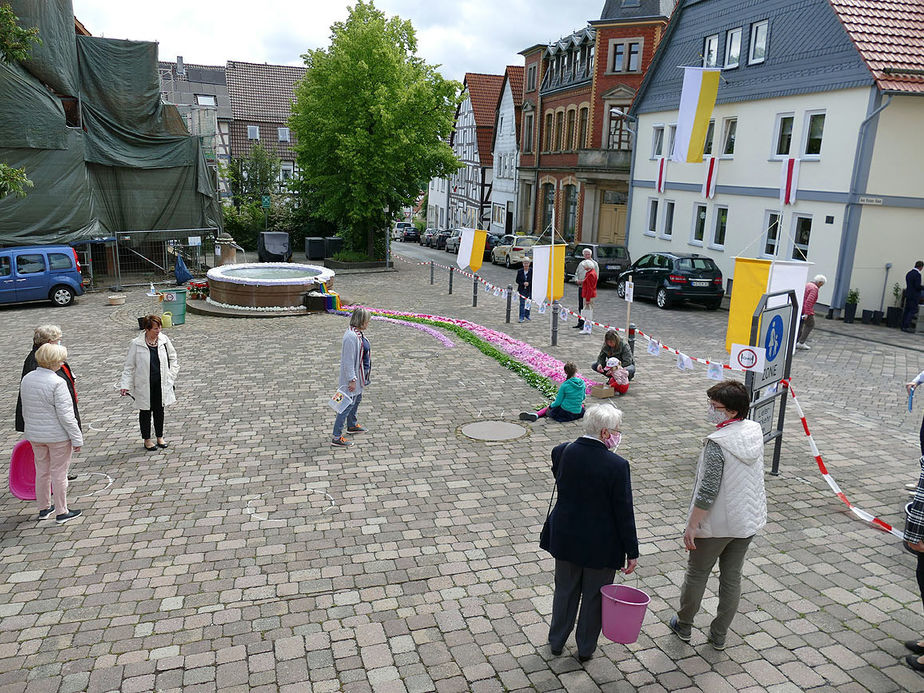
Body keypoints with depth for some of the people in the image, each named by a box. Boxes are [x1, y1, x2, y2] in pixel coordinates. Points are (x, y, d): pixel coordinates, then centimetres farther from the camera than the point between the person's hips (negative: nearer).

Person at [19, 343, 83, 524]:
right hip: (58, 436, -7)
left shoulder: (26, 379, 1)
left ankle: (43, 509, 31)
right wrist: (76, 438, -14)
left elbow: (25, 410, 11)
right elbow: (65, 415, -21)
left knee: (42, 471, 19)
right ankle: (62, 512, 15)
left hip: (34, 435, 7)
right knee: (59, 473, 5)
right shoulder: (57, 383, -22)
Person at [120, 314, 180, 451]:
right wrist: (125, 385, -11)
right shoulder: (136, 344, -12)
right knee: (145, 411, 10)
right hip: (144, 385, -3)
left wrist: (171, 376, 0)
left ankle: (160, 437, 31)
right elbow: (129, 366, -6)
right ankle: (147, 440, 26)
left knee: (159, 410, 15)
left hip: (161, 383, 3)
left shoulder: (164, 340, -4)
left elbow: (172, 359, 9)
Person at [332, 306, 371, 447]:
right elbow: (348, 360, -26)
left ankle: (352, 425, 47)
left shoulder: (357, 333, 4)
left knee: (357, 399, 26)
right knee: (348, 404, -5)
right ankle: (336, 437, 1)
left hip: (359, 374, 11)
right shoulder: (351, 337, -28)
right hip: (352, 374, -10)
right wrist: (352, 380, -23)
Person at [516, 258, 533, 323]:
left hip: (529, 290, 1)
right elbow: (517, 280, 1)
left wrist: (528, 283, -16)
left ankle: (527, 315, 29)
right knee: (522, 303, -4)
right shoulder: (519, 271, -1)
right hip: (522, 290, -1)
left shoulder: (532, 271, -5)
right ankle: (521, 317, -3)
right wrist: (523, 283, -14)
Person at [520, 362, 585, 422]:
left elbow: (558, 402, -9)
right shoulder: (583, 383, -5)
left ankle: (536, 414, -1)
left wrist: (551, 406, 9)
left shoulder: (565, 385, -16)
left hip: (565, 413, -4)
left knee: (549, 407, 23)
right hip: (578, 414, 4)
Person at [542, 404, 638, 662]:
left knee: (565, 590, 23)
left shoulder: (561, 452, -12)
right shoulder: (617, 465, -23)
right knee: (594, 596, 18)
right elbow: (624, 512, -16)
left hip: (566, 538, 4)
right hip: (601, 544, -3)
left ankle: (557, 641, 41)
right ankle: (585, 648, 36)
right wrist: (632, 551, -6)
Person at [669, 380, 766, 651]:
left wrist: (692, 525, -17)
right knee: (732, 577, 17)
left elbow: (708, 491, -25)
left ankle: (684, 625, 32)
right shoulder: (755, 431, -5)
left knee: (697, 573, 14)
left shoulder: (717, 443, -27)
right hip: (748, 519, 6)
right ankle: (719, 635, 30)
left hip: (717, 523, -6)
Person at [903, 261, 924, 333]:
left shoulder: (909, 273, 11)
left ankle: (903, 326, 12)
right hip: (914, 296, -8)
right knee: (913, 310, -5)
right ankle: (906, 326, -9)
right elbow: (918, 286, -20)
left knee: (907, 310, 11)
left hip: (908, 294, 8)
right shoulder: (917, 274, -15)